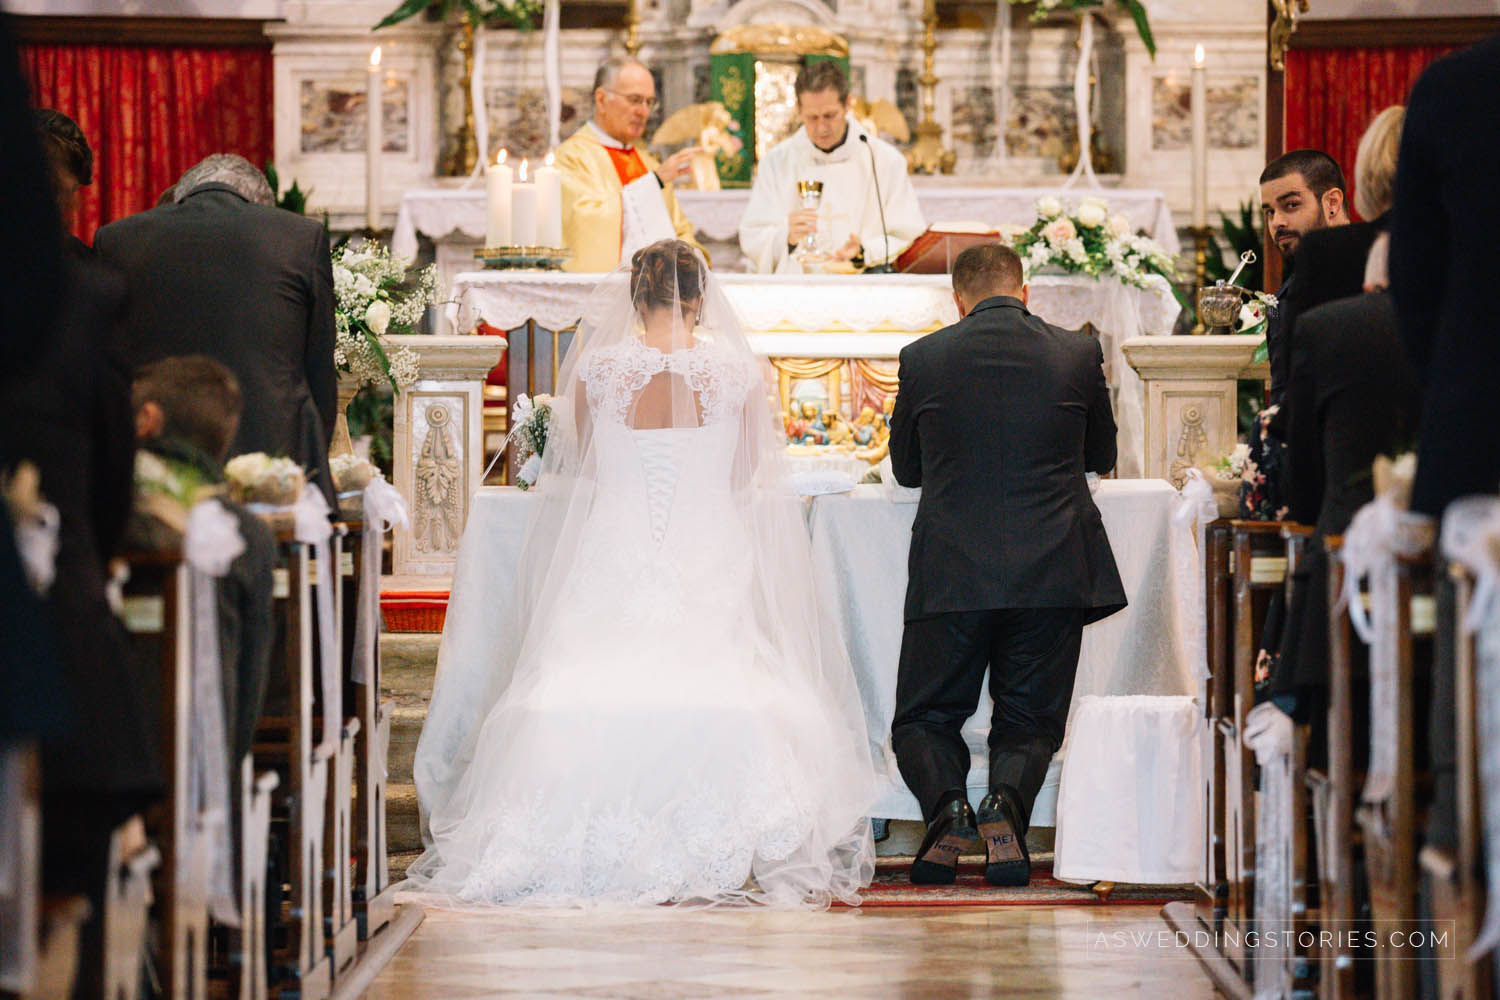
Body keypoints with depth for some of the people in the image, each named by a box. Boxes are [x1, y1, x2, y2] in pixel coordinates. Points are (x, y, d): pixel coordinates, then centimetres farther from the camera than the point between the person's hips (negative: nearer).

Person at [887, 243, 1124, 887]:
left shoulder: (923, 358, 1)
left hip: (951, 575, -1)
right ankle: (1007, 803, -20)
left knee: (923, 721, 13)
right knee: (1029, 723, 12)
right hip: (1053, 571, 1)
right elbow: (1102, 455, 19)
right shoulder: (1078, 354, 3)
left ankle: (947, 805, -18)